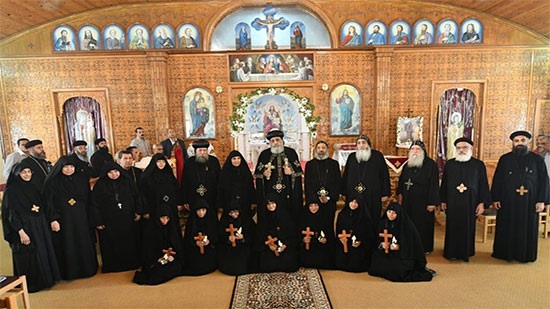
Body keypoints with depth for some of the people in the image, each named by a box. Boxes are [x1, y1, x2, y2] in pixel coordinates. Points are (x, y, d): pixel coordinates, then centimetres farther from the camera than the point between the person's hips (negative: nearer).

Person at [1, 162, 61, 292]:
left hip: (40, 227, 6)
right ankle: (31, 284, 19)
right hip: (24, 228, -6)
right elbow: (11, 214, -15)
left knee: (44, 252, 12)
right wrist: (21, 232, -19)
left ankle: (46, 279, 26)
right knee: (28, 257, 4)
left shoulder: (33, 188, 8)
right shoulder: (11, 190, -11)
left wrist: (37, 209, 0)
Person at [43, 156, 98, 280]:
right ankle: (69, 272, 18)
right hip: (63, 219, -3)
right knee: (67, 246, 3)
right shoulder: (52, 181, -3)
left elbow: (88, 200, 6)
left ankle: (87, 268, 23)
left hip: (81, 218, 3)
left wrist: (90, 218, 4)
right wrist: (53, 219, -16)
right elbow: (49, 202, -7)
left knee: (84, 244, 8)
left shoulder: (82, 179, 5)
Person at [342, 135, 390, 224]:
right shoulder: (351, 157, 11)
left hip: (373, 196, -2)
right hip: (354, 196, 2)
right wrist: (344, 193, 7)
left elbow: (385, 174, 1)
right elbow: (345, 175, 12)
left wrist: (385, 193, -4)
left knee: (373, 219, 3)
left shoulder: (377, 156, 4)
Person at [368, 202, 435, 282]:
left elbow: (412, 244, -12)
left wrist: (399, 247, -23)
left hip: (405, 254, -5)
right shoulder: (383, 223, -2)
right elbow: (379, 239, 7)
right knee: (376, 263, -18)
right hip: (388, 253, 5)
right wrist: (382, 244, -13)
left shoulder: (407, 225, -16)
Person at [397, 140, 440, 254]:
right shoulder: (407, 165, 11)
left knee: (422, 224, 3)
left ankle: (425, 248, 18)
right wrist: (400, 194, 8)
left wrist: (433, 202, -15)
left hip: (423, 201, -5)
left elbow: (434, 184, -11)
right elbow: (401, 180, 18)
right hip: (408, 201, 5)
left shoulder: (431, 165, -7)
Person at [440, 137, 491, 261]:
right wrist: (443, 201, 5)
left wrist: (482, 203, -5)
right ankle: (451, 252, 17)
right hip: (452, 203, 1)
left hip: (470, 203, -1)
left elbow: (483, 185, 0)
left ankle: (465, 253, 20)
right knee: (452, 228, 6)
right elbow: (444, 183, 8)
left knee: (468, 228, 6)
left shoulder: (479, 164, 1)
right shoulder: (449, 164, 6)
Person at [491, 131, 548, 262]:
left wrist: (541, 200, -5)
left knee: (527, 229, 8)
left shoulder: (537, 159, 3)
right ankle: (504, 252, 19)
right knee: (507, 228, 7)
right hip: (507, 202, 0)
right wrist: (495, 198, -3)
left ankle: (525, 254, 21)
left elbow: (544, 181, 2)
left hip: (529, 202, 0)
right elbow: (497, 180, 3)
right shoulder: (504, 159, 3)